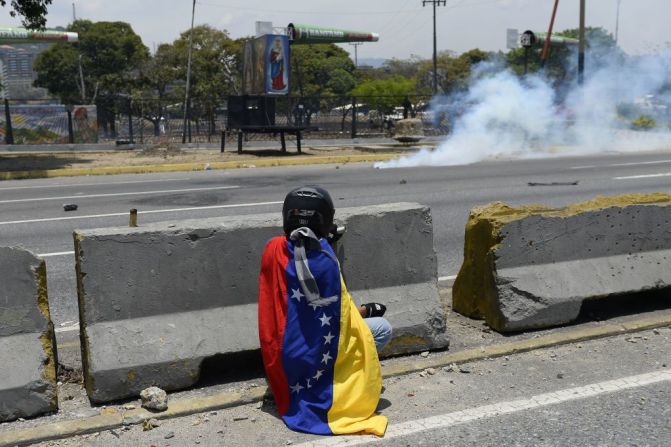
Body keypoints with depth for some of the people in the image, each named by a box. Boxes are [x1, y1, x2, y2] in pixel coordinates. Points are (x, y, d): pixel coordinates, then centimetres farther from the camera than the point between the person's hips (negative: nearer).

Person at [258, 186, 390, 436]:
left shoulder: (274, 249, -5)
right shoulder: (323, 262, -21)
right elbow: (337, 316, -11)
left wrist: (324, 244, 16)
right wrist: (365, 311, 8)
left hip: (280, 354, 7)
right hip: (311, 355, -7)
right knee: (382, 328, 3)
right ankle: (330, 390, 2)